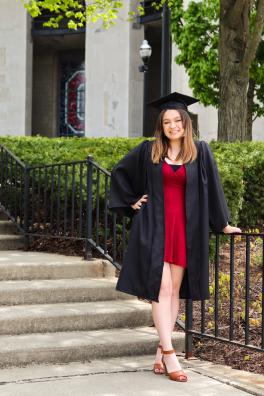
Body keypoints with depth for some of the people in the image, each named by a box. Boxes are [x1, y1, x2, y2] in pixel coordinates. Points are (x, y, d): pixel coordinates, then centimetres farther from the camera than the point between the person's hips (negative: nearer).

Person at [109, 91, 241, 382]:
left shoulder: (200, 152, 4)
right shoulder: (148, 151, 3)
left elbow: (212, 189, 9)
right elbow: (119, 172, 17)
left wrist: (223, 224, 12)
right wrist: (131, 201, 9)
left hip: (185, 229, 2)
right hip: (155, 226, -1)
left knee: (174, 290, 4)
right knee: (161, 288, -9)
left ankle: (161, 350, 12)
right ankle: (169, 355, -10)